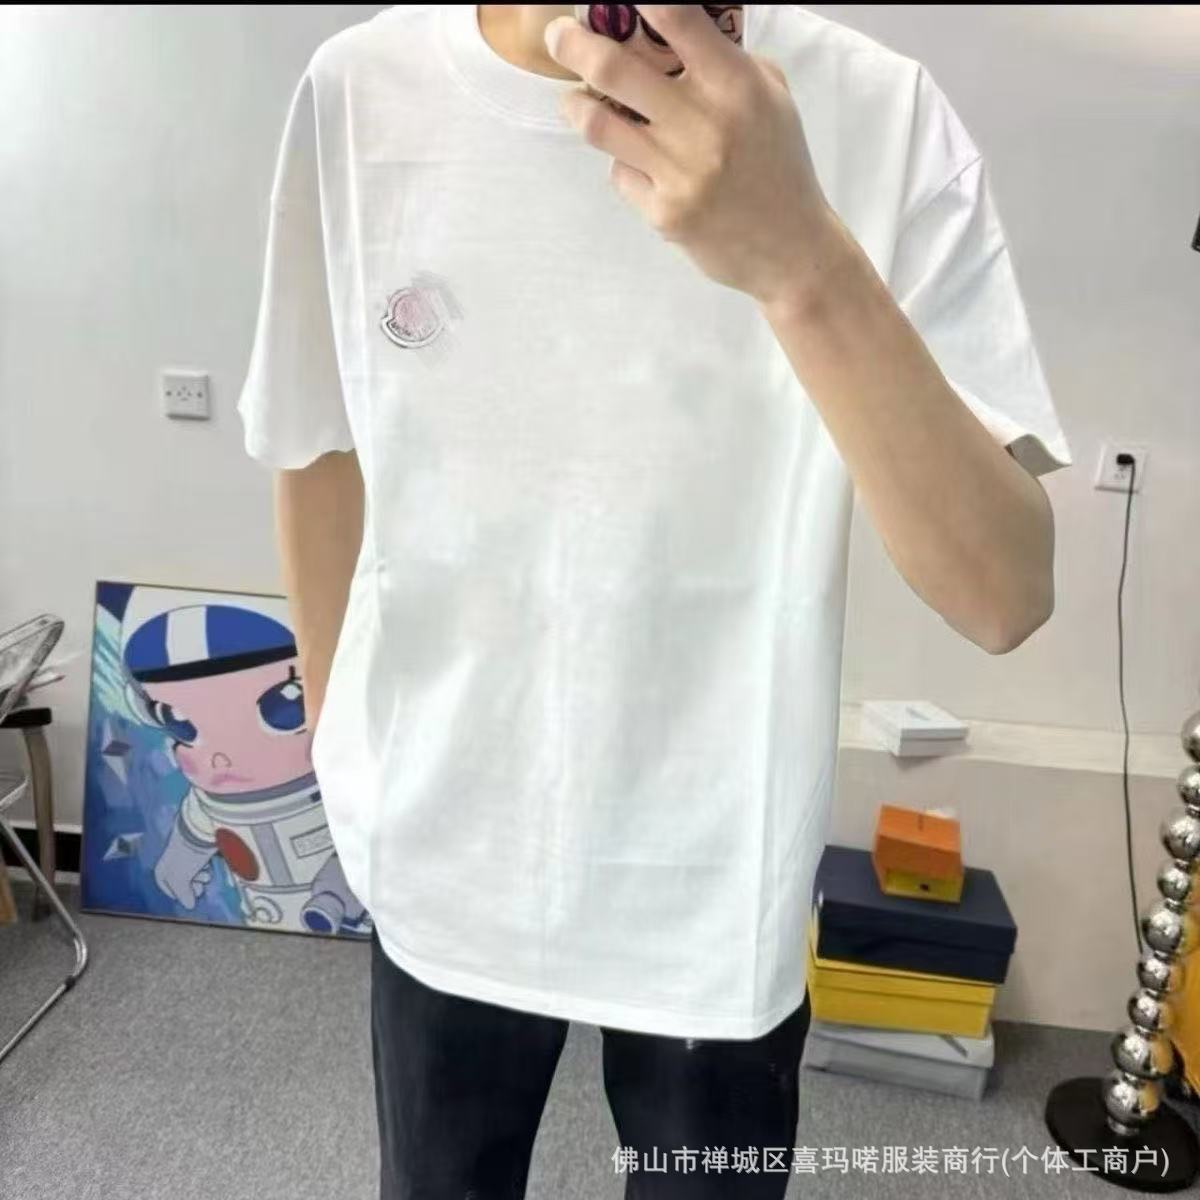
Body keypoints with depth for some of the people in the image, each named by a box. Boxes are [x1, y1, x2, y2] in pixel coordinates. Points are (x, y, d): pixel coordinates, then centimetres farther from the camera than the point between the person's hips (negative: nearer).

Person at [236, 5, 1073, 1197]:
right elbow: (317, 457, 2)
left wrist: (803, 263, -36)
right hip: (440, 855, 2)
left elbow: (1006, 597, -22)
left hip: (714, 881, -1)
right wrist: (343, 747, 11)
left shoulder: (876, 117, -17)